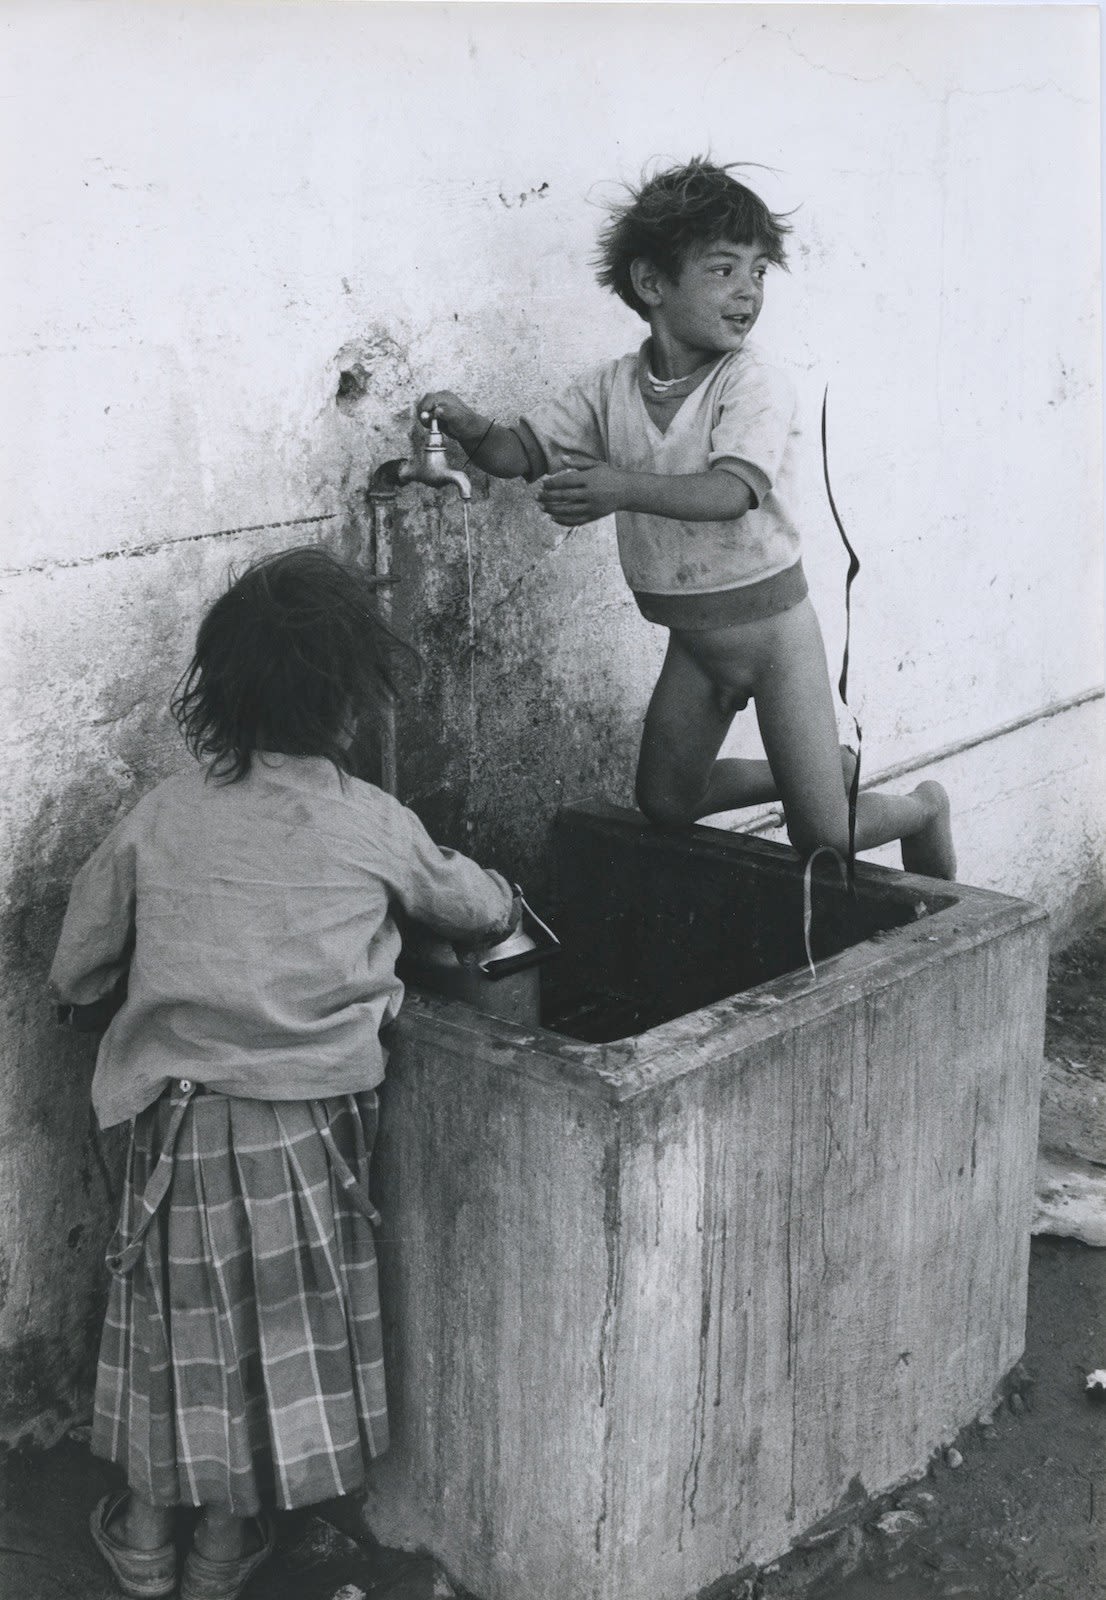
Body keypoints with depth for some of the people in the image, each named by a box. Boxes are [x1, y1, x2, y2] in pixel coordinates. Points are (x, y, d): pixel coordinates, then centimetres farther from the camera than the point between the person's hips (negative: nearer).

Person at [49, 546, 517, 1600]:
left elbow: (74, 973, 4)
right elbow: (473, 906, 11)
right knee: (286, 1318, 16)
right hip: (306, 1119, -1)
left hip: (180, 1114, 1)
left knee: (174, 1308, 18)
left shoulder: (161, 818, -5)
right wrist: (499, 903, 34)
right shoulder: (371, 825, -9)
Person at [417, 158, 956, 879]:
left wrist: (624, 487, -49)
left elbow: (731, 492, -33)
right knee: (666, 802, 17)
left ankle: (923, 806, 30)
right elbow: (518, 454, 0)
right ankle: (828, 771, 36)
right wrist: (470, 425, -23)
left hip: (771, 625, -6)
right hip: (691, 637, 6)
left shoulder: (757, 384, -18)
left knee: (822, 842, -5)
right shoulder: (612, 388, -2)